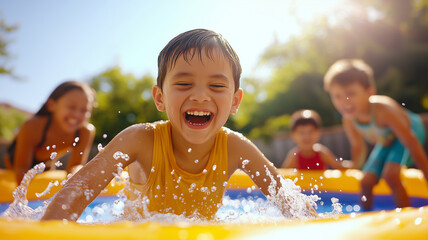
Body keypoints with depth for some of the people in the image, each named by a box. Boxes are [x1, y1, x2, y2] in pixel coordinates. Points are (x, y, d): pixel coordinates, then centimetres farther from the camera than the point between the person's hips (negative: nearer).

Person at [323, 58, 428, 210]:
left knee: (390, 174, -27)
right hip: (386, 142, 6)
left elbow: (410, 142, -30)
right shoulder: (348, 120, -23)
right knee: (366, 182, 0)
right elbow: (358, 146, -1)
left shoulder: (383, 110, -39)